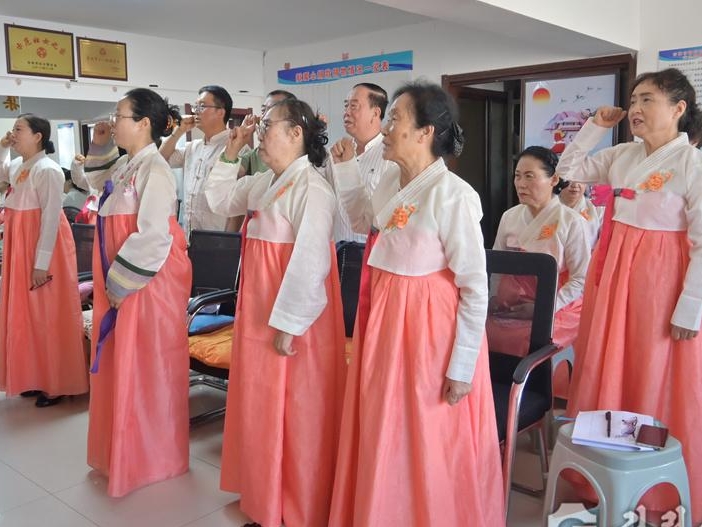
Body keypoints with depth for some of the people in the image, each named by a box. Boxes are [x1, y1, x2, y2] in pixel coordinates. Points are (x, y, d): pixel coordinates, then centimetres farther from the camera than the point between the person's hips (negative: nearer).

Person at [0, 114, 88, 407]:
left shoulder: (48, 170, -16)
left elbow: (50, 219, -20)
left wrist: (42, 263, -21)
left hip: (43, 249, -9)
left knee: (49, 315, 0)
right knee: (26, 314, 14)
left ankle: (57, 384, 11)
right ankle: (37, 378, 26)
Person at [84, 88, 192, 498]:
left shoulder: (154, 170, -18)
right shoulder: (125, 166, 10)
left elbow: (153, 237, -23)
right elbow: (98, 181, 33)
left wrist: (121, 282, -18)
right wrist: (100, 146, 18)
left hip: (148, 282, -10)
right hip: (120, 280, 10)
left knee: (145, 369, 2)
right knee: (121, 367, 18)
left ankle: (151, 459, 20)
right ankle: (122, 451, 35)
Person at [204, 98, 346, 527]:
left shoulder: (311, 189, -18)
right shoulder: (262, 184, 11)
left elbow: (310, 263, -23)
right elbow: (219, 200, 26)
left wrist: (288, 324, -22)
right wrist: (230, 154, 15)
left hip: (291, 319, -10)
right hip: (259, 311, 10)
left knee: (292, 411, 4)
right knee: (261, 408, 20)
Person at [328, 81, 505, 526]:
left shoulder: (452, 194, -19)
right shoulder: (391, 180, 3)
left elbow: (476, 288, -17)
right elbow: (364, 222, 26)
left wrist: (462, 367, -15)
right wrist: (346, 168, 12)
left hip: (430, 325, -8)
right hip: (384, 316, 8)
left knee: (431, 446, 8)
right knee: (383, 437, 20)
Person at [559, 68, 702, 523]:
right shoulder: (621, 156, 6)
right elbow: (567, 172, 16)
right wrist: (595, 128, 5)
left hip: (659, 278, -6)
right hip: (612, 269, 7)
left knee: (656, 383, 5)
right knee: (605, 373, 14)